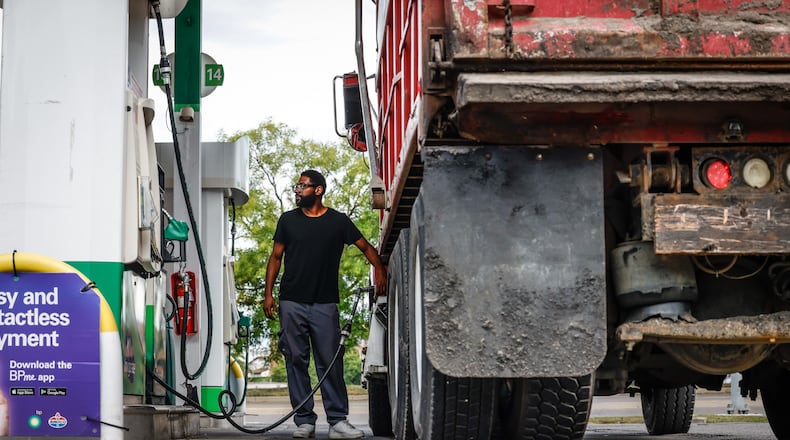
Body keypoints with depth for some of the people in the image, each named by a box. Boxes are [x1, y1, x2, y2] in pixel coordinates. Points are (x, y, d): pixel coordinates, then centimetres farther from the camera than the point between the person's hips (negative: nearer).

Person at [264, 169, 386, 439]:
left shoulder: (338, 221, 5)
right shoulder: (288, 220, 10)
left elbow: (366, 247, 11)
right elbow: (276, 257, 13)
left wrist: (379, 270, -6)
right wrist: (268, 293, 5)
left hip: (325, 304, -1)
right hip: (291, 303, 1)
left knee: (330, 363, -4)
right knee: (296, 362, 0)